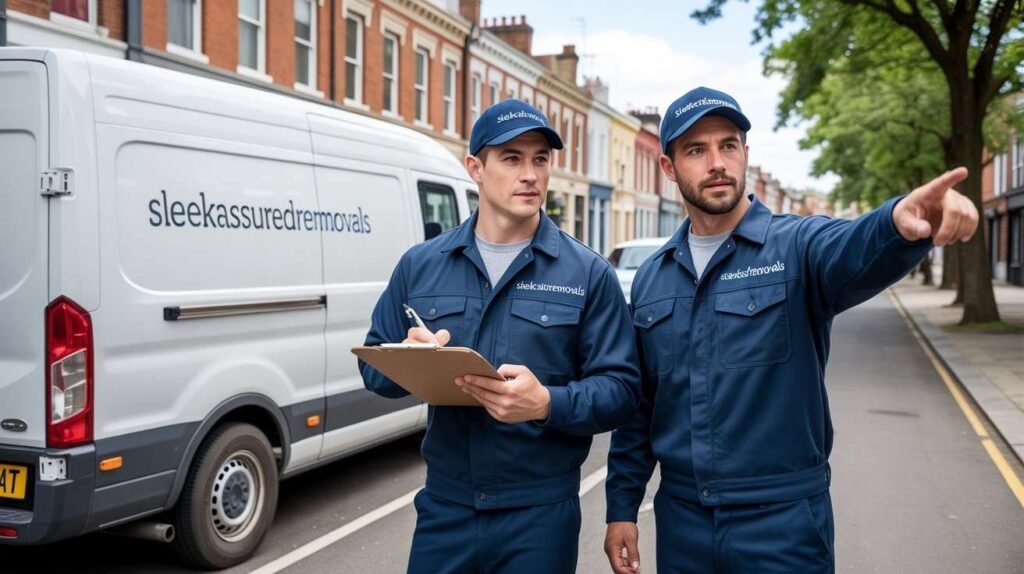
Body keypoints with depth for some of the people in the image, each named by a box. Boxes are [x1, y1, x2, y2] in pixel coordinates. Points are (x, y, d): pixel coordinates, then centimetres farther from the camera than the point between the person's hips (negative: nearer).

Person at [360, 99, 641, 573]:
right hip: (442, 509, 2)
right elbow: (374, 364, 7)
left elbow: (621, 390, -7)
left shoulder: (588, 274, -4)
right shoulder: (419, 264, 4)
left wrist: (547, 403, -24)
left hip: (540, 516, -2)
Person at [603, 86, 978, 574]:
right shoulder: (650, 278, 5)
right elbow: (637, 403, 11)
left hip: (783, 521, -3)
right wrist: (621, 505, 9)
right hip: (680, 521, 4)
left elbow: (853, 251, -32)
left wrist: (900, 223, -54)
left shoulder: (797, 246, -8)